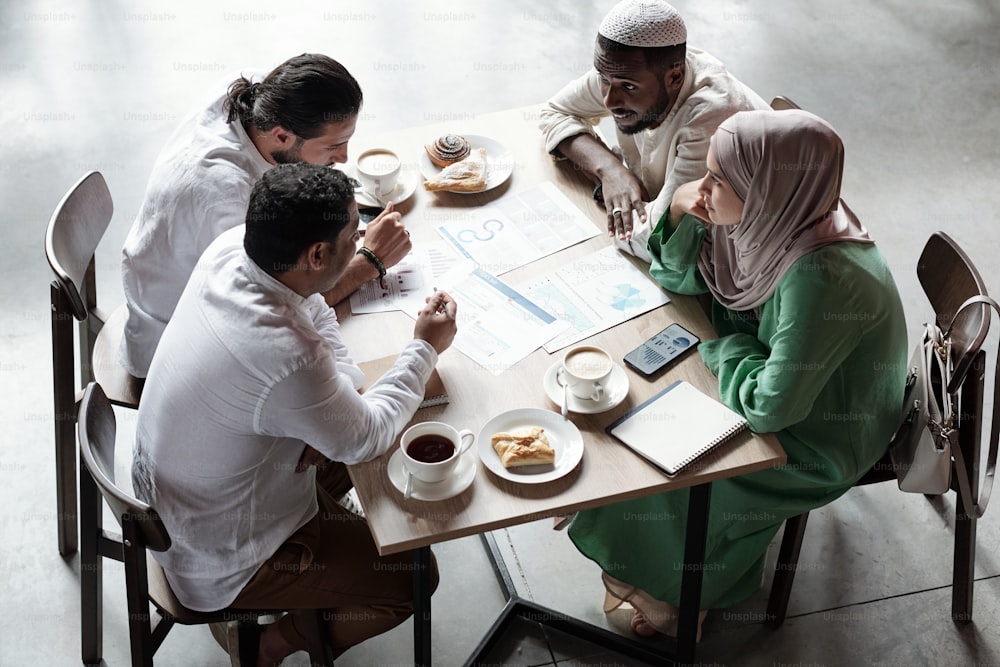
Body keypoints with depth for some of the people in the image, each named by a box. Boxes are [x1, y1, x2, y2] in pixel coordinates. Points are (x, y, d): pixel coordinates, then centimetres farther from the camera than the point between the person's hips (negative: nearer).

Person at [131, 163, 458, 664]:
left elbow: (309, 304, 3)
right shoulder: (286, 362, -40)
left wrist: (342, 387, -12)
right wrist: (425, 349, -9)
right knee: (414, 575, 4)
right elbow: (366, 437, -21)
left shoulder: (231, 247, -17)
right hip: (217, 564, -8)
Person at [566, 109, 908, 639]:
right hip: (780, 382, 8)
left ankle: (677, 591, 24)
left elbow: (768, 407, -34)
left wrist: (727, 346, -17)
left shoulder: (822, 278, -39)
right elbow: (680, 278, -1)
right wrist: (679, 210, -19)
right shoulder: (770, 218, -15)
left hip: (823, 438, -7)